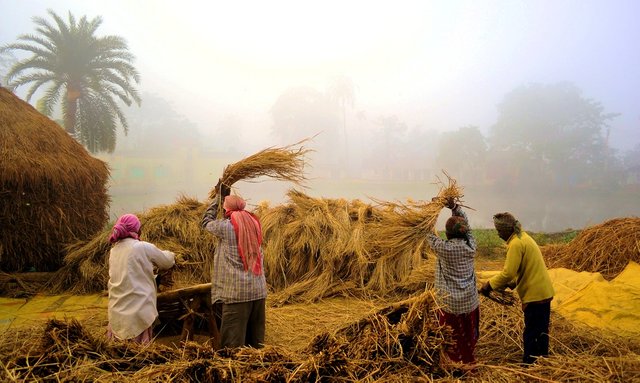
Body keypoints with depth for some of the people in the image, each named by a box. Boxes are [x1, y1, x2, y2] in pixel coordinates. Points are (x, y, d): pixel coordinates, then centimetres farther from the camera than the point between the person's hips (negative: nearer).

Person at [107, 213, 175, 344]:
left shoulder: (114, 250, 7)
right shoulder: (144, 247, -10)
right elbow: (166, 262, 4)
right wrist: (171, 255, 25)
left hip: (116, 312, 6)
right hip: (139, 309, -6)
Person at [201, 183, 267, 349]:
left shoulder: (226, 226, -8)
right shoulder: (253, 223, 7)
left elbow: (206, 221, 12)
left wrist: (218, 197, 18)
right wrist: (228, 197, 30)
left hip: (236, 291, -6)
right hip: (259, 289, 6)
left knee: (233, 341, 0)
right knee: (256, 339, 14)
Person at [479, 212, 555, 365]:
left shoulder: (515, 244, -18)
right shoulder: (524, 237, 12)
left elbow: (508, 272, -23)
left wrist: (489, 285, -12)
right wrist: (511, 284, 15)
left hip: (535, 294, -10)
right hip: (544, 292, 10)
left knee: (531, 334, 0)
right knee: (542, 331, 20)